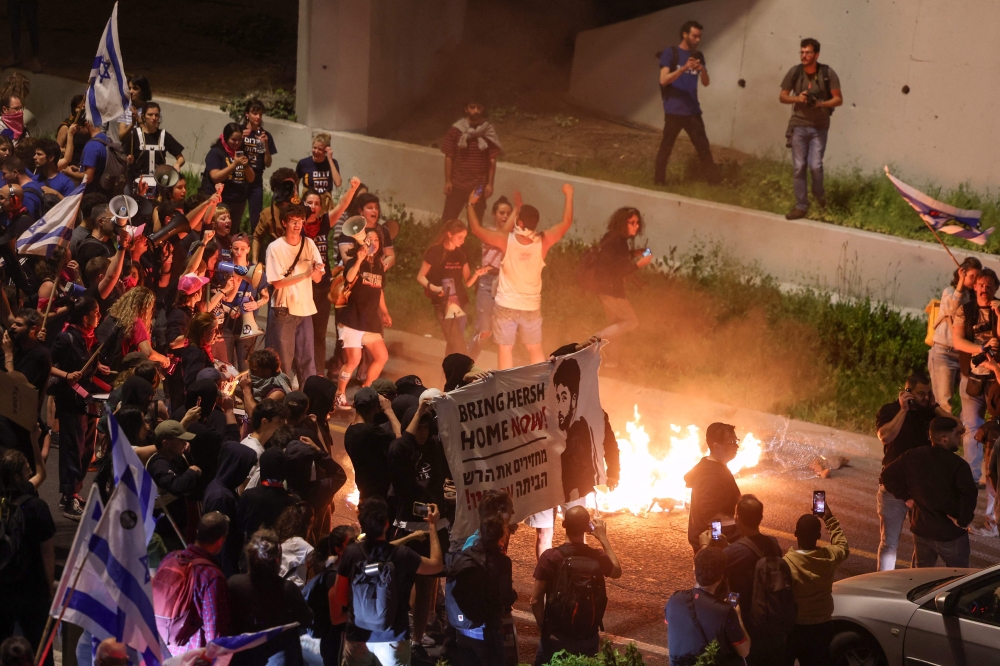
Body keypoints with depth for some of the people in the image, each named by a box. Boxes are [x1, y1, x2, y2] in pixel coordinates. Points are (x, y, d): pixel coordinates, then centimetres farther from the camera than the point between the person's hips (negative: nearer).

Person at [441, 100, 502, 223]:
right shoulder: (455, 130, -3)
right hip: (457, 184, 0)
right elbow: (449, 157, 0)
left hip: (479, 186, 0)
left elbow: (492, 160, 0)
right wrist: (447, 181, -4)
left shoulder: (489, 132, -3)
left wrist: (490, 183, -4)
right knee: (447, 219, 3)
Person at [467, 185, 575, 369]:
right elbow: (566, 223, -1)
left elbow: (476, 228, -10)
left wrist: (471, 204, 5)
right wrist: (569, 195, 11)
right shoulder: (543, 242, -15)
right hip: (531, 307, 2)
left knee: (505, 350, 6)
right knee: (536, 351, 15)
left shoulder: (506, 241, -20)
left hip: (506, 306, -2)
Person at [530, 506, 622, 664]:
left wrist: (543, 627, 4)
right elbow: (617, 571, 16)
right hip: (589, 637, 2)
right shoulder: (598, 558, -8)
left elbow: (536, 600, -12)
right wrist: (603, 538, 18)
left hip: (556, 637, -2)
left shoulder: (550, 557, -15)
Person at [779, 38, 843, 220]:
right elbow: (782, 97, 6)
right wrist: (797, 98, -15)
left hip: (819, 127, -2)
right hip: (798, 125, 2)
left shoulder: (828, 74, -8)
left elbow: (838, 99, -4)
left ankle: (819, 193, 20)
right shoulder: (794, 72, -3)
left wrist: (820, 103, -21)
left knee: (815, 165, -10)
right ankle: (801, 206, 10)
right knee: (798, 167, 1)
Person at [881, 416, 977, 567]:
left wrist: (906, 497, 8)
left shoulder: (913, 457, -3)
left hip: (921, 530, 5)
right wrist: (963, 520, -20)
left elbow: (887, 476, 4)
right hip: (950, 533, -5)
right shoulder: (957, 464, -20)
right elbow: (969, 494, -34)